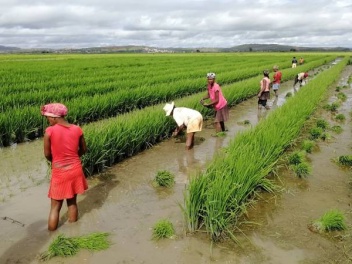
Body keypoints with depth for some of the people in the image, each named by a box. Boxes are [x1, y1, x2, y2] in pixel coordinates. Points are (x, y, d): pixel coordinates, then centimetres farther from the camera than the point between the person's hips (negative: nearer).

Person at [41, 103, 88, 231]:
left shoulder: (50, 131, -15)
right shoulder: (77, 129, -4)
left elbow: (47, 154, -6)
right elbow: (83, 149, 7)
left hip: (59, 173, -3)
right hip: (75, 170, 4)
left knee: (55, 207, 12)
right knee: (72, 202, 21)